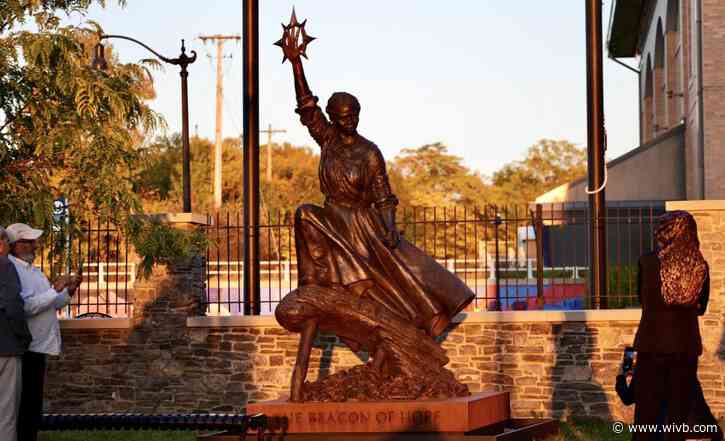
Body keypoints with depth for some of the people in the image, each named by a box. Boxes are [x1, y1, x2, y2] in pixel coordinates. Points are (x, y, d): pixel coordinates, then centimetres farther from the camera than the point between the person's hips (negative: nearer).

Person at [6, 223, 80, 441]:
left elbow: (51, 305, 21)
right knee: (25, 406, -6)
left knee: (34, 406, 14)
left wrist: (68, 292, 5)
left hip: (38, 347, 9)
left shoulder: (33, 270, 16)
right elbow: (26, 307, -24)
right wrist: (55, 289, -20)